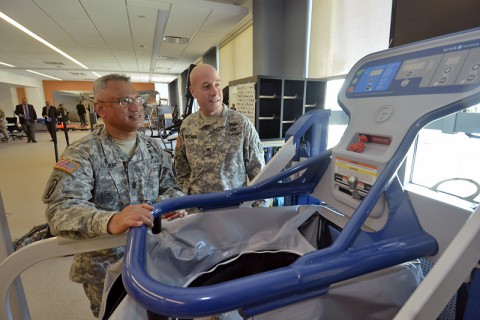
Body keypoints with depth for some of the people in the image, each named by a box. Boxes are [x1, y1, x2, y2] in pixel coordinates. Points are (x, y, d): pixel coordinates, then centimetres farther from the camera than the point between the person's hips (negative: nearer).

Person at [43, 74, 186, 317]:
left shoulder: (153, 148, 1)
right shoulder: (82, 154, -15)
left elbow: (169, 186, 4)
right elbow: (61, 209, -27)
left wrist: (173, 201, -20)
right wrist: (110, 221, -46)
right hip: (105, 268, -4)